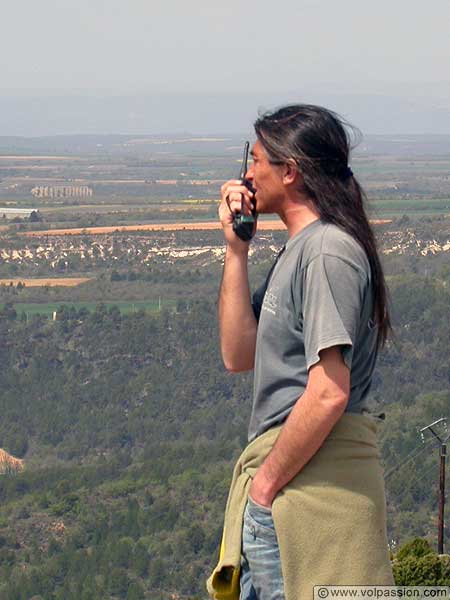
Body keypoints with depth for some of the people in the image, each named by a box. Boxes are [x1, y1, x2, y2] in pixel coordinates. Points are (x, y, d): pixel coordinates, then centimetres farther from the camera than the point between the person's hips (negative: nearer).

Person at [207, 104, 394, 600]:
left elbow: (329, 393, -22)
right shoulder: (298, 248, 17)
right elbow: (239, 355, 13)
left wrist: (265, 485, -16)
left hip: (311, 480, -10)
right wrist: (236, 251, 8)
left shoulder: (328, 252, -14)